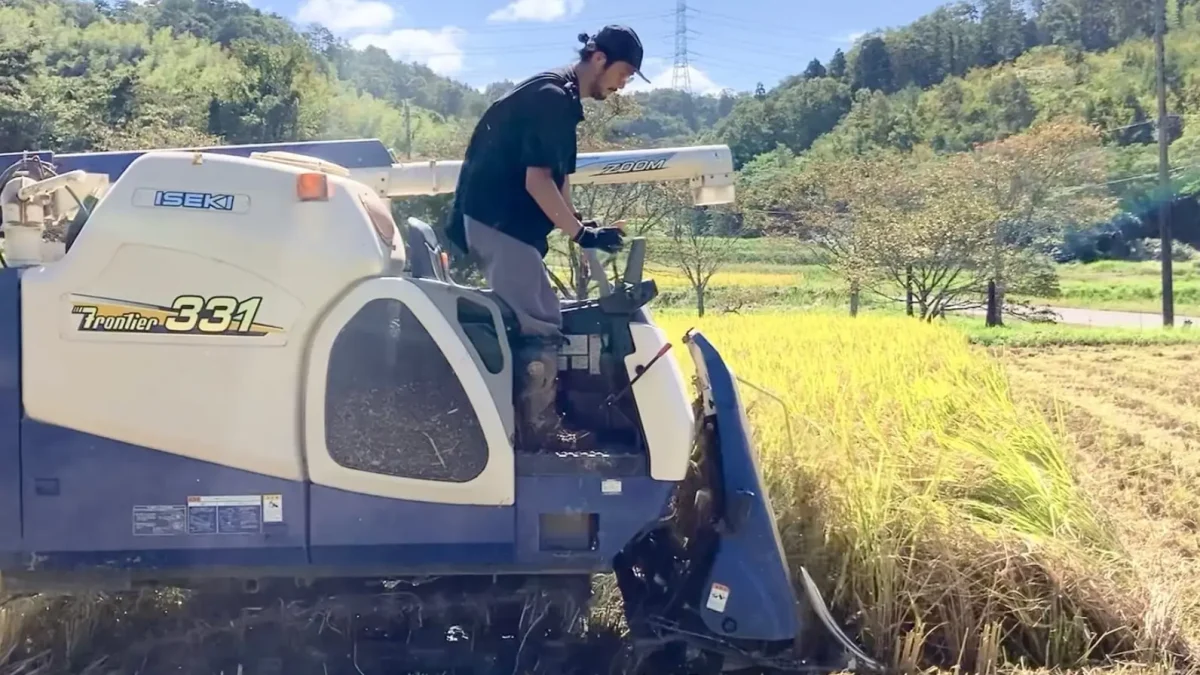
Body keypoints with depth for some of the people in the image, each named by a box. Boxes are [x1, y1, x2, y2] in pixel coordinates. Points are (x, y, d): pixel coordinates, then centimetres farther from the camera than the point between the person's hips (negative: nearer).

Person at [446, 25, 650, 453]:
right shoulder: (552, 97, -16)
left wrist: (577, 227, 13)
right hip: (499, 220, -10)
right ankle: (539, 429, -3)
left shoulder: (560, 98, 15)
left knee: (529, 321, 14)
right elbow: (537, 181, -21)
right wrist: (581, 233, -17)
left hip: (504, 219, 10)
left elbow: (556, 178, 18)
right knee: (540, 326, -9)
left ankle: (527, 419, 20)